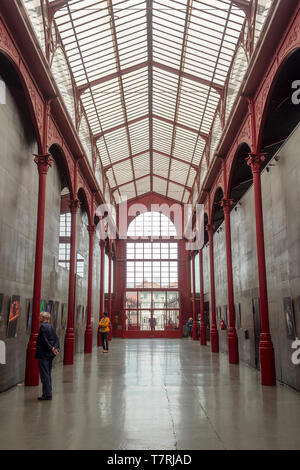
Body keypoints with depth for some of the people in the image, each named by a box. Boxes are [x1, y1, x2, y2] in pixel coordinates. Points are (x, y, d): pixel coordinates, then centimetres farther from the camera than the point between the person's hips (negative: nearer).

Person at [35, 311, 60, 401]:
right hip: (50, 354, 9)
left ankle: (47, 394, -2)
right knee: (48, 374, 15)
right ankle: (48, 393, 21)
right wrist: (56, 348, -1)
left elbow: (44, 340, -19)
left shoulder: (43, 326, -14)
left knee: (44, 374, -4)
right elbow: (56, 338, 8)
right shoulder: (51, 326, 12)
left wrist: (52, 348, -14)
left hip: (43, 354, -9)